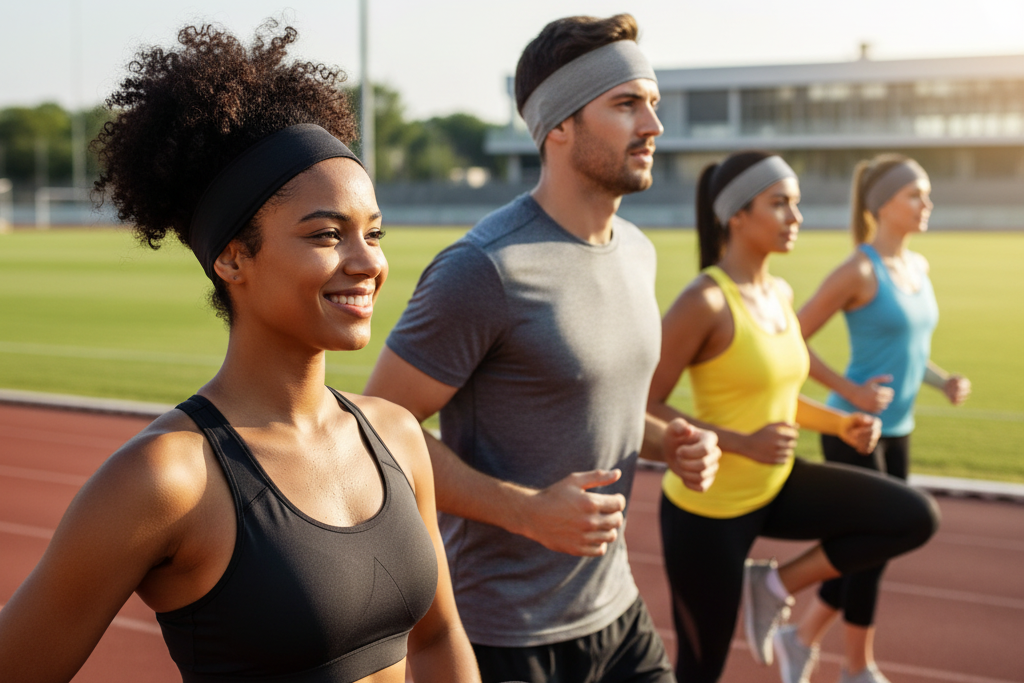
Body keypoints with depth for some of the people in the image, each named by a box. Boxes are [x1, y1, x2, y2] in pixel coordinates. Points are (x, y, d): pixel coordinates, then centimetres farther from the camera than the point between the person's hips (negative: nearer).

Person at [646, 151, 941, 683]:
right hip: (708, 509, -7)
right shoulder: (705, 301, -21)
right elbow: (643, 408, -20)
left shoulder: (780, 294, 3)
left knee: (915, 518, -7)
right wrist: (742, 443, -28)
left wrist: (841, 424, 0)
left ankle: (776, 584, 7)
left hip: (774, 488, 7)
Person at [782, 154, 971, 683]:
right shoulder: (858, 272, -15)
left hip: (896, 430, 8)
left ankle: (804, 636, 30)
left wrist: (943, 381, 4)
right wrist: (851, 392, -18)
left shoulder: (918, 267, 9)